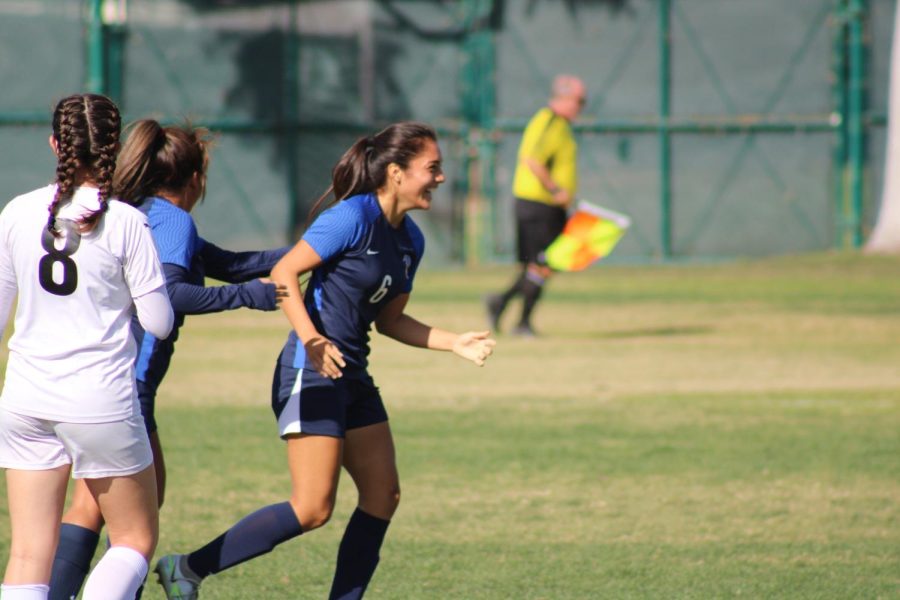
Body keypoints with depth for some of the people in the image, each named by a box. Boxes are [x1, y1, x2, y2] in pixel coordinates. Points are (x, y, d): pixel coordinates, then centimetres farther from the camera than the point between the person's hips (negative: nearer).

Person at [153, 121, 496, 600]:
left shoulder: (410, 241, 12)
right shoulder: (355, 216, -15)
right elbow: (284, 272, -17)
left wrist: (454, 343, 11)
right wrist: (311, 339, -29)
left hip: (353, 378, 9)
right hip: (312, 373, -9)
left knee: (383, 496, 6)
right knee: (313, 509, -13)